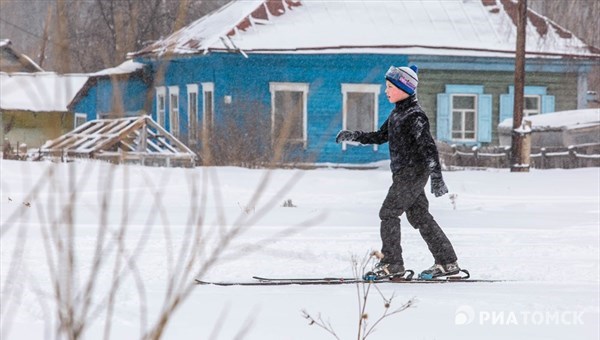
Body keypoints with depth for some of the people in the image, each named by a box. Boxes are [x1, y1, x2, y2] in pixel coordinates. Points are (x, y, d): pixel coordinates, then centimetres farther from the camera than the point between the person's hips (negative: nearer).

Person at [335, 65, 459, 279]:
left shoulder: (415, 116, -15)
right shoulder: (397, 113, 14)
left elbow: (428, 146, -20)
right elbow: (380, 136, 24)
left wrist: (437, 177, -25)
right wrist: (352, 136, 13)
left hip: (413, 173, -9)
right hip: (404, 173, 9)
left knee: (388, 213, -8)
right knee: (419, 217, 9)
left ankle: (392, 264, -4)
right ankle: (447, 262, 11)